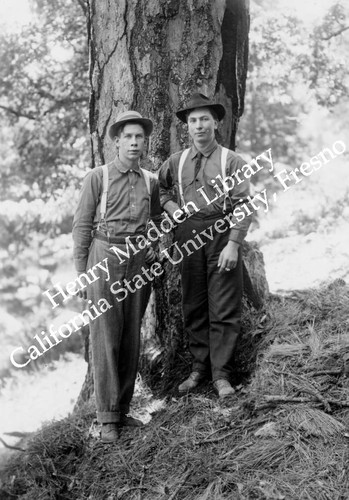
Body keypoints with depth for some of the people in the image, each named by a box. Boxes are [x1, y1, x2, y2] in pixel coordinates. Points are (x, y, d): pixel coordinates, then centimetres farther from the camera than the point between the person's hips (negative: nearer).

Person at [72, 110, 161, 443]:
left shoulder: (150, 181, 11)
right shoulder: (97, 178, -1)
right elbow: (82, 226, -1)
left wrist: (154, 248, 11)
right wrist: (81, 273, -5)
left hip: (138, 263, 4)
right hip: (105, 259, -4)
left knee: (131, 338, 7)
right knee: (105, 338, -5)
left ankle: (123, 409, 17)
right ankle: (107, 418, 0)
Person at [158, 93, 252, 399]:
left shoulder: (232, 161, -1)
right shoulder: (176, 162, 10)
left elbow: (243, 205, -6)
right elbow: (159, 187, 25)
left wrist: (233, 245, -14)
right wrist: (170, 206, 5)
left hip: (222, 236, -3)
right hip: (188, 236, 4)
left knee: (224, 310, -1)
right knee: (193, 307, 9)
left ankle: (221, 374, 6)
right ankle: (199, 367, 20)